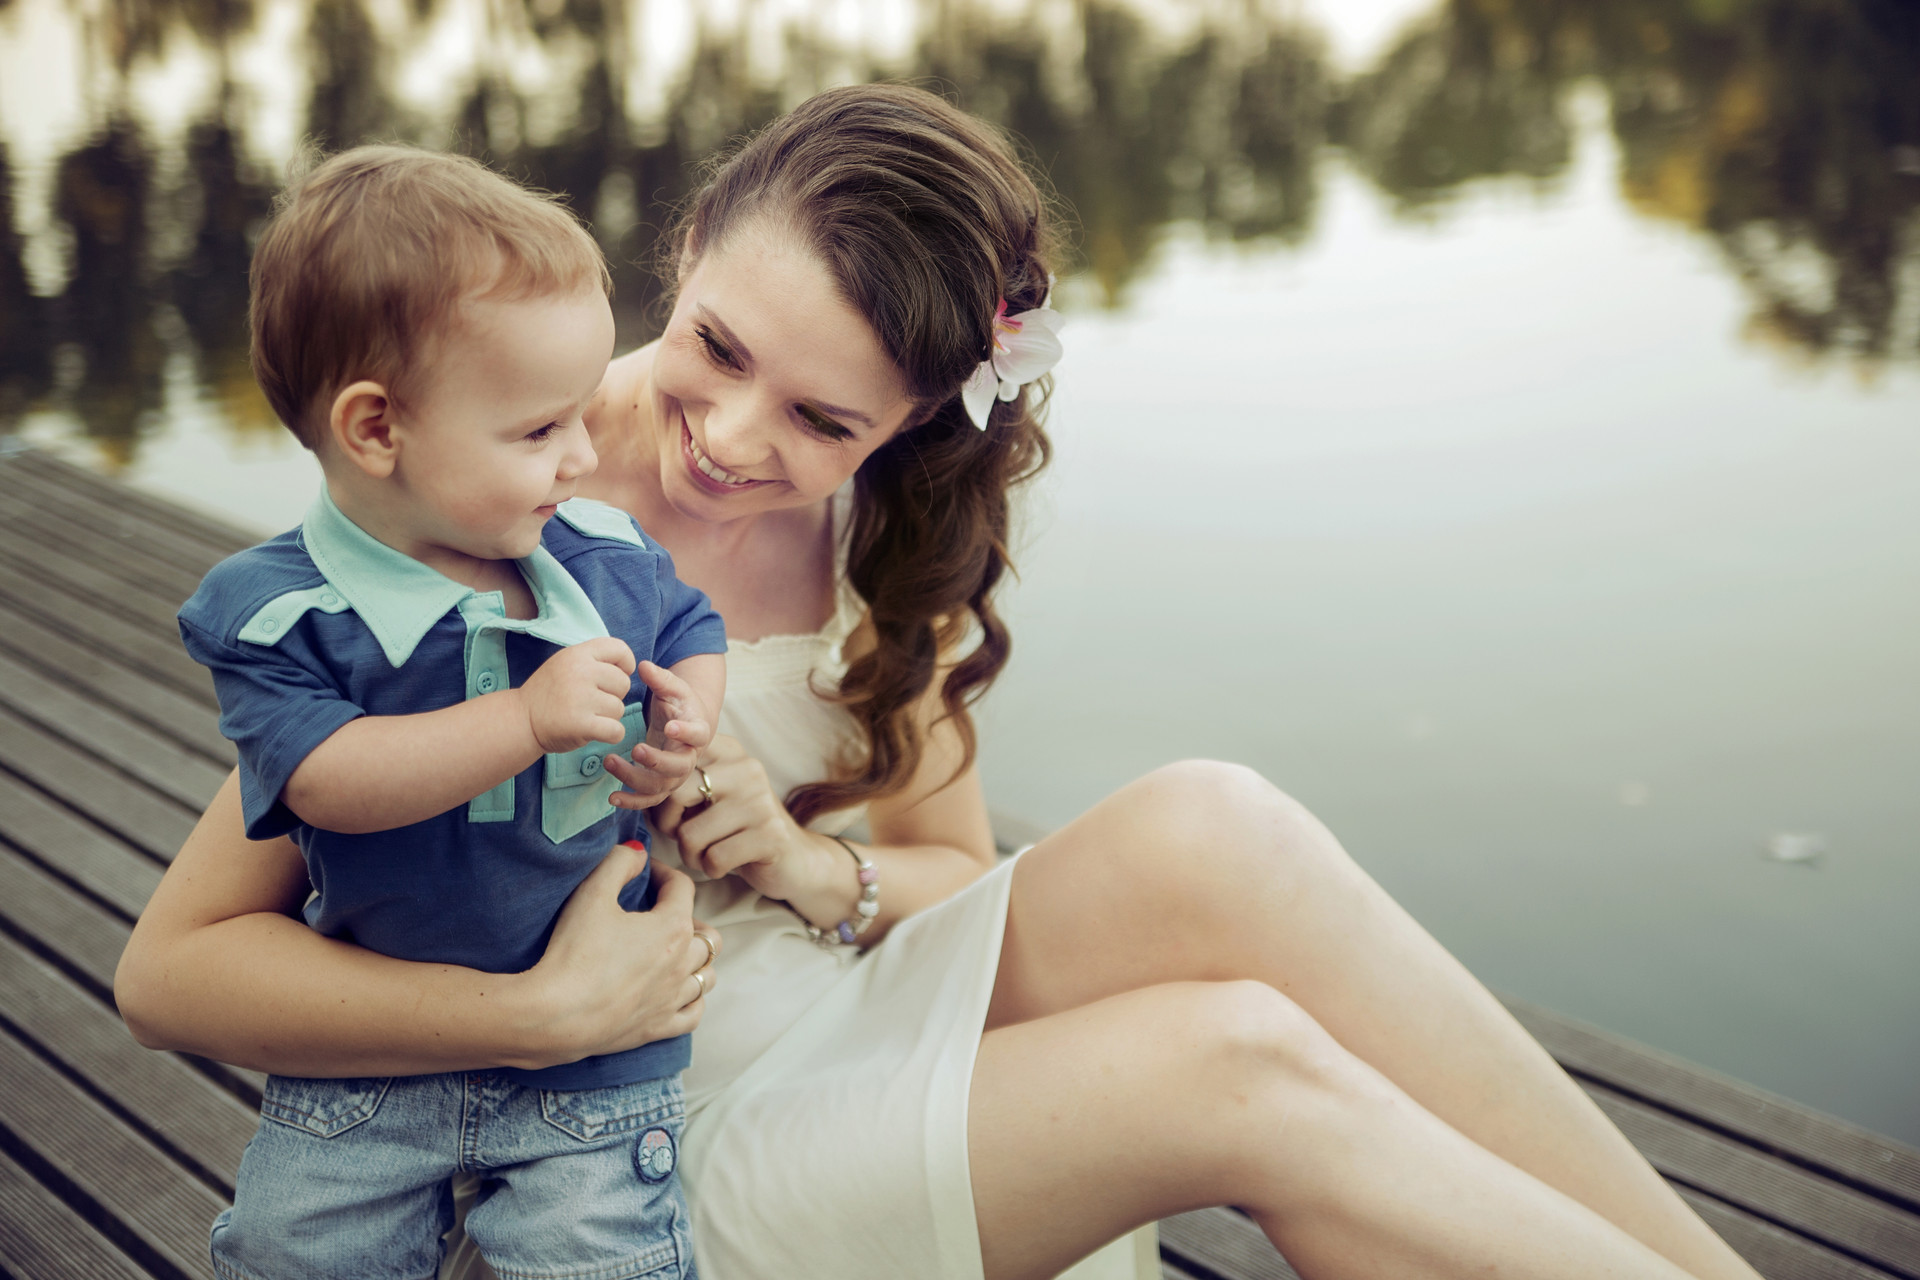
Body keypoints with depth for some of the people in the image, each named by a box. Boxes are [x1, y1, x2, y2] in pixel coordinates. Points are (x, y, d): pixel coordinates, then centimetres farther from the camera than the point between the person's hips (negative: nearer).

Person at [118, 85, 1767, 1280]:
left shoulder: (871, 521, 0)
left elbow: (956, 867, 7)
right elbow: (171, 963, -15)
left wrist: (816, 870, -15)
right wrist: (547, 1009, -27)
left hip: (863, 1021, 5)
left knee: (1209, 833, -26)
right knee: (1235, 1061, -29)